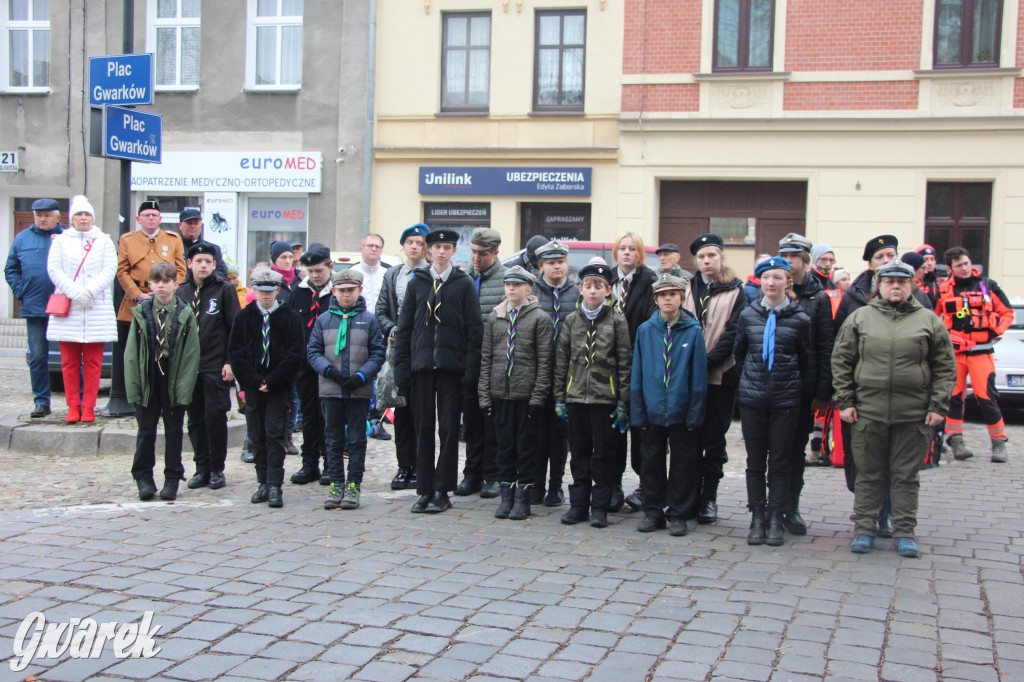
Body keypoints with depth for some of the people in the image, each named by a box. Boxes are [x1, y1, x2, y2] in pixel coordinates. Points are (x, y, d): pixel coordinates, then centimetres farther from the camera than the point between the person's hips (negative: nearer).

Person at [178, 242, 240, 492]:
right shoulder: (182, 292, 11)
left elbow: (234, 328, -2)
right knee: (195, 420, 8)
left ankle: (217, 469, 8)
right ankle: (202, 469, 17)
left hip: (216, 366, -4)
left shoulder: (224, 290, 0)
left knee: (215, 418, -3)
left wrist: (230, 362, -8)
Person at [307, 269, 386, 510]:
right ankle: (336, 484, 15)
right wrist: (329, 370, -13)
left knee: (357, 440, 3)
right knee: (334, 440, 8)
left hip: (359, 391, -2)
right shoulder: (323, 320, 6)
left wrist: (361, 376, -14)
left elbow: (377, 354, 0)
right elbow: (313, 352, 4)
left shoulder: (369, 320, 2)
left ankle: (354, 484, 10)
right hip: (330, 390, 2)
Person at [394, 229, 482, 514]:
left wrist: (471, 370, -7)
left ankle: (442, 491, 8)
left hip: (451, 365, -2)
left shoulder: (464, 284, 4)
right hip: (421, 365, 2)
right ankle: (425, 490, 12)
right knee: (423, 428, 5)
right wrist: (401, 368, 2)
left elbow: (474, 330, 0)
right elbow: (404, 328, 10)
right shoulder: (416, 284, 10)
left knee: (448, 429, 0)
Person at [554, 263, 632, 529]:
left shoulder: (617, 320, 0)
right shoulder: (571, 320, 8)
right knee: (579, 452, 9)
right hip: (576, 397, 3)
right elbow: (561, 361, 10)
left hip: (605, 397, -3)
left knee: (604, 453, 2)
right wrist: (559, 398, 6)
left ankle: (599, 507, 10)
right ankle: (579, 505, 17)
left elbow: (625, 363, -1)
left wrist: (623, 403, -5)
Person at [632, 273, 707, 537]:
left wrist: (695, 413, -7)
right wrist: (638, 413, 0)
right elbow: (637, 374, 4)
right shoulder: (645, 331, 3)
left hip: (681, 411, -2)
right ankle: (653, 512, 21)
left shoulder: (692, 331, -3)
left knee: (682, 463, 6)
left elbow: (698, 375, -3)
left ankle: (678, 515, 16)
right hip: (653, 409, 2)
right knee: (651, 462, 9)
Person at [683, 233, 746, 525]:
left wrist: (708, 361, -15)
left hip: (720, 376, -3)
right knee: (690, 438, 4)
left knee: (714, 438, 2)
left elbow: (734, 333, -6)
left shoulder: (735, 291, 2)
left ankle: (709, 498, 10)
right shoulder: (689, 289, 12)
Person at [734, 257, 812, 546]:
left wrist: (803, 389, 5)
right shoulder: (748, 315, 3)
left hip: (785, 400, -2)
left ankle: (776, 519, 10)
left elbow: (807, 360, 8)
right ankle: (757, 518, 14)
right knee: (755, 461, 6)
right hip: (752, 399, 2)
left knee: (779, 462, 3)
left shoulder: (799, 319, -1)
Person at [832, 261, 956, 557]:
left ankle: (904, 531, 15)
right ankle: (864, 528, 17)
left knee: (906, 476, 7)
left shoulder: (929, 320, 5)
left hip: (913, 415, 0)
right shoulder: (860, 318, 5)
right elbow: (841, 361, 7)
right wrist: (844, 401, 0)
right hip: (868, 412, 0)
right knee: (868, 475, 8)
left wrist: (937, 406, -2)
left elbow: (945, 368, 6)